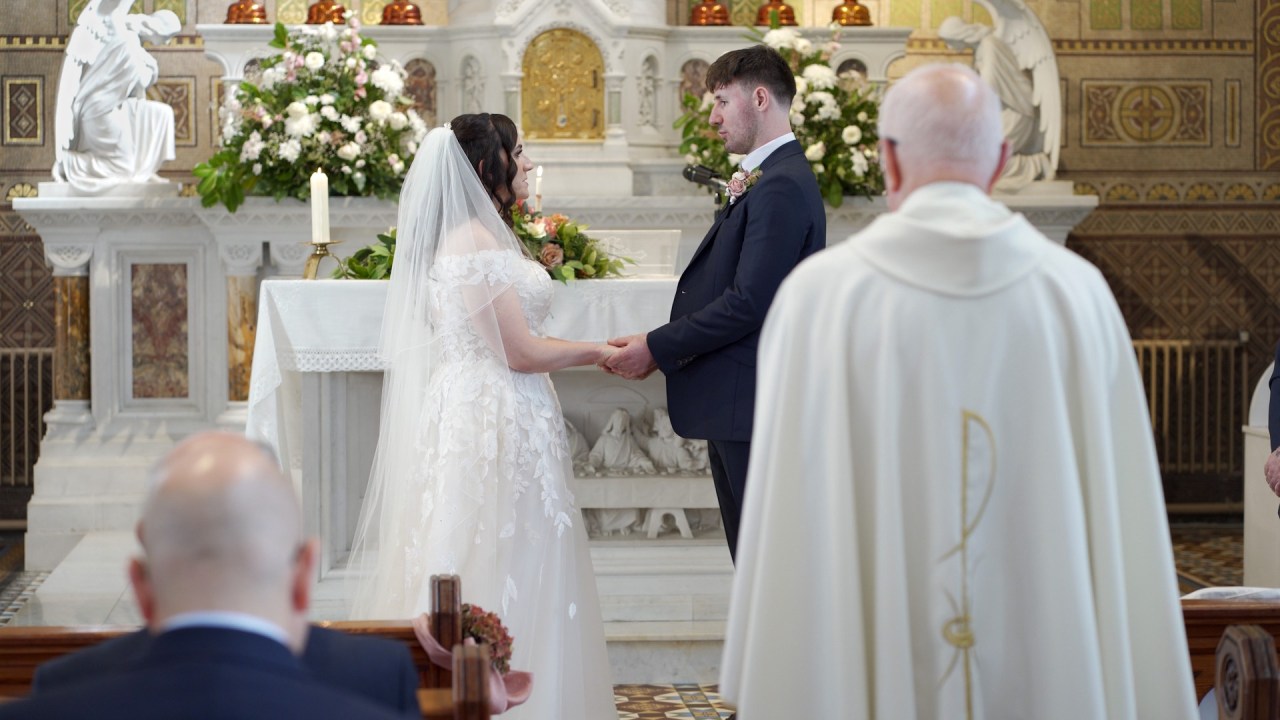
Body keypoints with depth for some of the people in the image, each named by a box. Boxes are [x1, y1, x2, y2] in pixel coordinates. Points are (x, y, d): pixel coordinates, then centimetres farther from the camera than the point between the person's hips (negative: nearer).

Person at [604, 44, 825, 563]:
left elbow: (747, 302, -22)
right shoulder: (767, 181, 16)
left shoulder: (781, 187, -16)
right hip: (739, 407, 10)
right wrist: (660, 347, 4)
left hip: (756, 407, -10)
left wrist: (658, 348, -15)